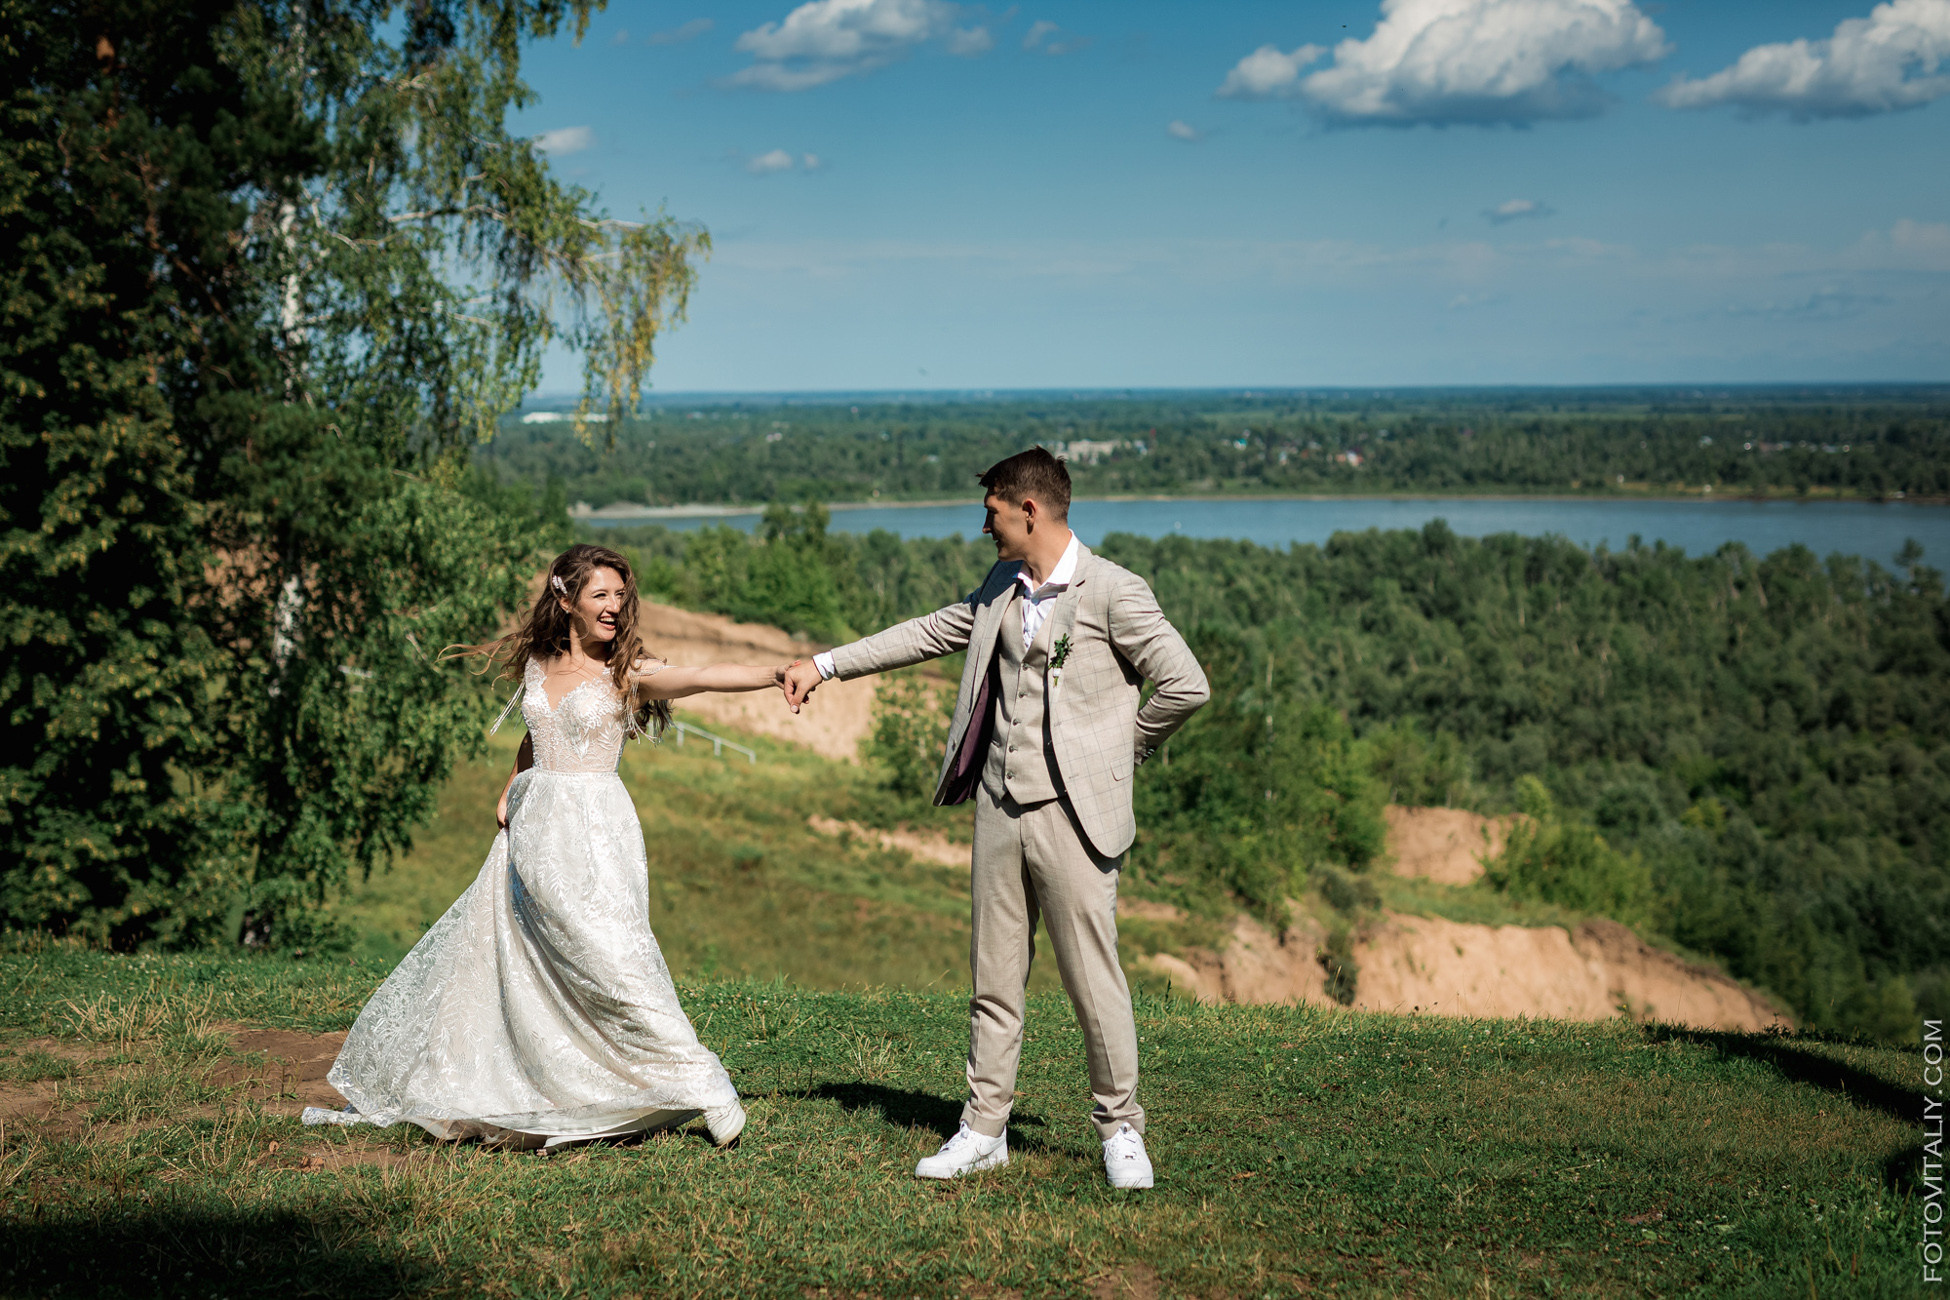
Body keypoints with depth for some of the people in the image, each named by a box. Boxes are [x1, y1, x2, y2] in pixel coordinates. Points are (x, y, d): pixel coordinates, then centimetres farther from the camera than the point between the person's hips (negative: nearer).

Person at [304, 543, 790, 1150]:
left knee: (611, 956, -16)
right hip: (533, 828, 5)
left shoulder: (626, 673, -6)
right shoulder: (537, 663, 9)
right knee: (485, 950, 13)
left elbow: (701, 677, -22)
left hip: (594, 833, -5)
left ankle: (705, 1092, -10)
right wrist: (509, 791, 14)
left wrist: (773, 674, -36)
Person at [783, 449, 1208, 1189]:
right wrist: (826, 665, 23)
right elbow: (930, 634, 24)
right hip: (999, 806, 7)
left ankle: (1120, 1128, 12)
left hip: (1071, 812, -7)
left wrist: (1125, 749, -1)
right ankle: (984, 1129, 18)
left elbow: (1185, 685, -12)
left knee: (1093, 978, -3)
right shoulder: (1002, 588, 13)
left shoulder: (1112, 592, -9)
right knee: (994, 977, 10)